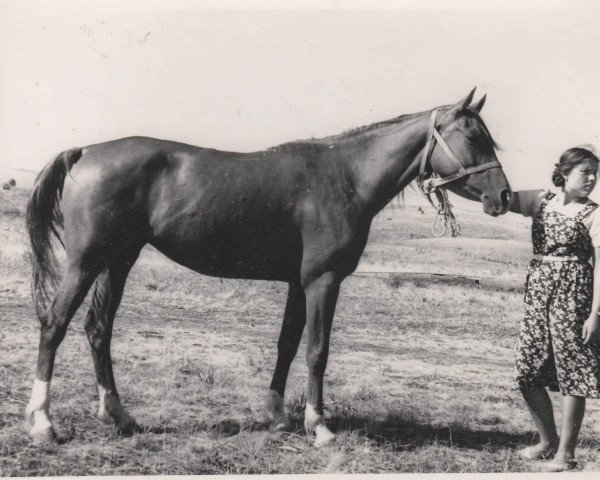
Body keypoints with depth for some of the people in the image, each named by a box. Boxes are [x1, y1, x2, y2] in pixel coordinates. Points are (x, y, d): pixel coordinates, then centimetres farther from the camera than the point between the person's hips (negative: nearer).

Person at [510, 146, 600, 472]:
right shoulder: (540, 201, 10)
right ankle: (547, 441, 26)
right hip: (537, 292, 4)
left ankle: (565, 452, 9)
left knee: (572, 373, -1)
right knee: (528, 374, 7)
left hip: (574, 293, -4)